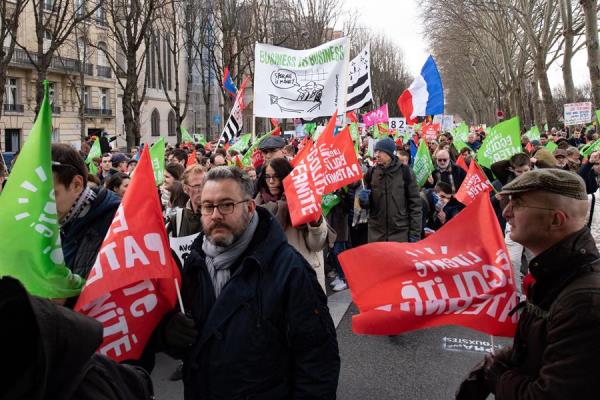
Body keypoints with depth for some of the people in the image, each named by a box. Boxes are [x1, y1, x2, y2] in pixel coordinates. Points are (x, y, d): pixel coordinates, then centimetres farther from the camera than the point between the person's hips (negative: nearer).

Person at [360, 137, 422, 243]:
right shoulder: (371, 173, 4)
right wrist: (364, 200, -10)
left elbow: (415, 203, -2)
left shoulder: (405, 172, -4)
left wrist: (415, 233, -6)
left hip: (401, 234, -3)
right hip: (376, 234, 3)